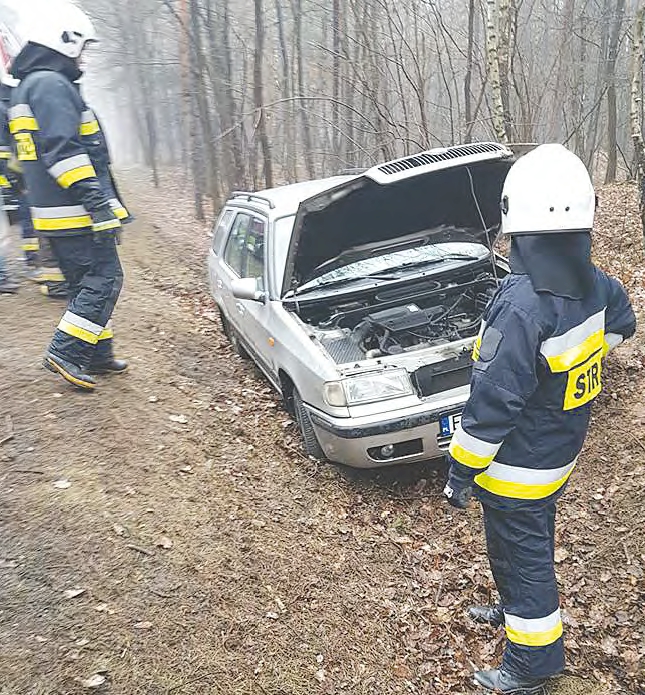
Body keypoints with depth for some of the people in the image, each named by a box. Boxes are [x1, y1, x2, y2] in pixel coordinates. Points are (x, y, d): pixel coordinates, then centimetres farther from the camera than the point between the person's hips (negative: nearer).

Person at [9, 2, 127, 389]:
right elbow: (63, 150, -23)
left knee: (86, 282, 15)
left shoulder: (26, 87, 22)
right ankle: (66, 352, -7)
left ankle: (98, 354, 20)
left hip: (51, 213, 10)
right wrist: (98, 203, -25)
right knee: (104, 278, -6)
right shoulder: (52, 85, -12)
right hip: (74, 212, -10)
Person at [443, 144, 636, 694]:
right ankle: (520, 611, 52)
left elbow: (493, 402, -28)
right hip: (560, 456, 8)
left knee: (522, 556, 11)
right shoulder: (595, 285, -6)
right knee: (530, 544, 28)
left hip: (517, 468, -8)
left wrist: (461, 470, -17)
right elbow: (620, 324, 17)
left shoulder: (521, 307, -32)